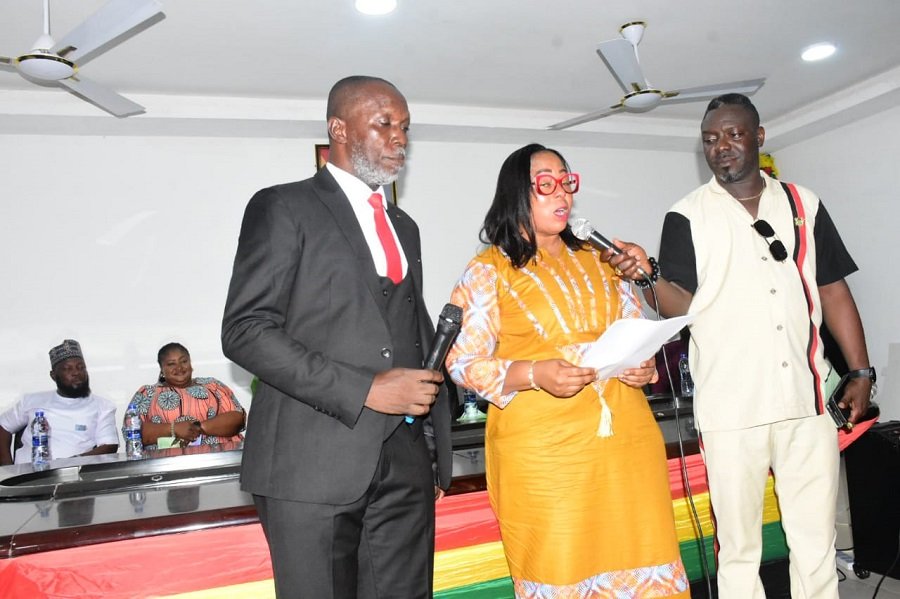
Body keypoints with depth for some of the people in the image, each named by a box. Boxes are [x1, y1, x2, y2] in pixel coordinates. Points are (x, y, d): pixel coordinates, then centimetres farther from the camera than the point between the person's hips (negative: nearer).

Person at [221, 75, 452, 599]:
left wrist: (437, 446, 13)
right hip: (316, 460, -5)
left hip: (407, 461, 6)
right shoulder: (284, 208, -2)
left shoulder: (404, 226, 19)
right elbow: (246, 330, -10)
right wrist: (364, 390, -16)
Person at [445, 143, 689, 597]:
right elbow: (463, 362, -7)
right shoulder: (489, 271, -1)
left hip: (627, 440, 5)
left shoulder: (598, 259, 15)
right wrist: (536, 374, -20)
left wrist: (645, 365, -2)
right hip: (542, 452, -4)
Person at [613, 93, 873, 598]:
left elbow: (832, 291, 12)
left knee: (818, 542, 11)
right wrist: (647, 273, -25)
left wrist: (861, 372, 7)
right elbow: (680, 304, -6)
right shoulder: (687, 216, 2)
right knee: (739, 547, 7)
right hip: (731, 406, -2)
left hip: (807, 400, 3)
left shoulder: (803, 205, 11)